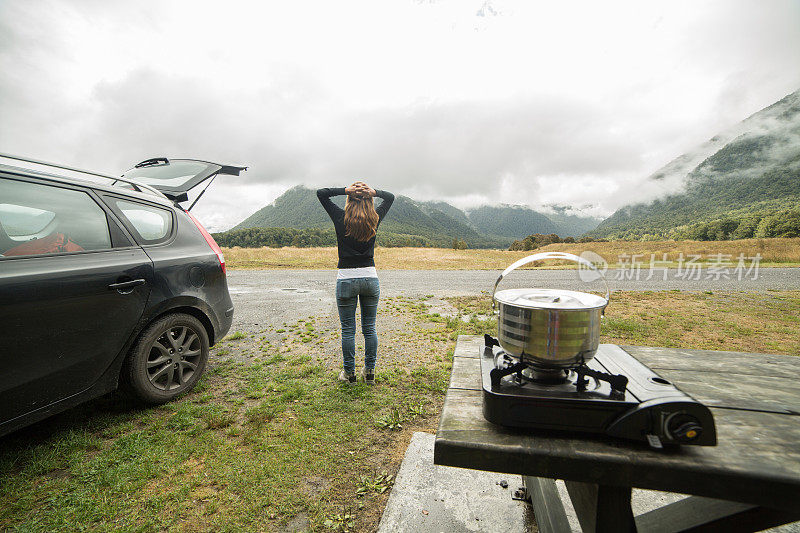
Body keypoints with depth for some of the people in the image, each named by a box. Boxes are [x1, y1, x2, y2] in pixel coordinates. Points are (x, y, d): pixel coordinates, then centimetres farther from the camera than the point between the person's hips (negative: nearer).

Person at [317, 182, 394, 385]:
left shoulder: (341, 218, -6)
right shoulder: (374, 219, 0)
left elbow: (321, 193, 5)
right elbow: (390, 197, 16)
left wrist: (346, 190, -5)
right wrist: (373, 192, -1)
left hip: (346, 279, -2)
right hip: (370, 278, 3)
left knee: (348, 330, 9)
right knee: (370, 328, 13)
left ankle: (349, 373, 20)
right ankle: (369, 372, 23)